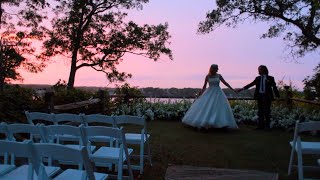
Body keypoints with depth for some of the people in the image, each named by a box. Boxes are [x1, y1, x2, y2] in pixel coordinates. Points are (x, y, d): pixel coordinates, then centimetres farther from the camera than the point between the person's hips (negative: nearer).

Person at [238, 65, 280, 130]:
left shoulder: (270, 78, 3)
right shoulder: (258, 78, 12)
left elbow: (274, 87, 3)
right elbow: (251, 84, 12)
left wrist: (278, 96, 0)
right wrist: (243, 88, 4)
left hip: (267, 96, -3)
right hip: (259, 96, 4)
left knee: (267, 111, -1)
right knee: (260, 111, 5)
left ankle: (267, 125, 6)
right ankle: (261, 125, 10)